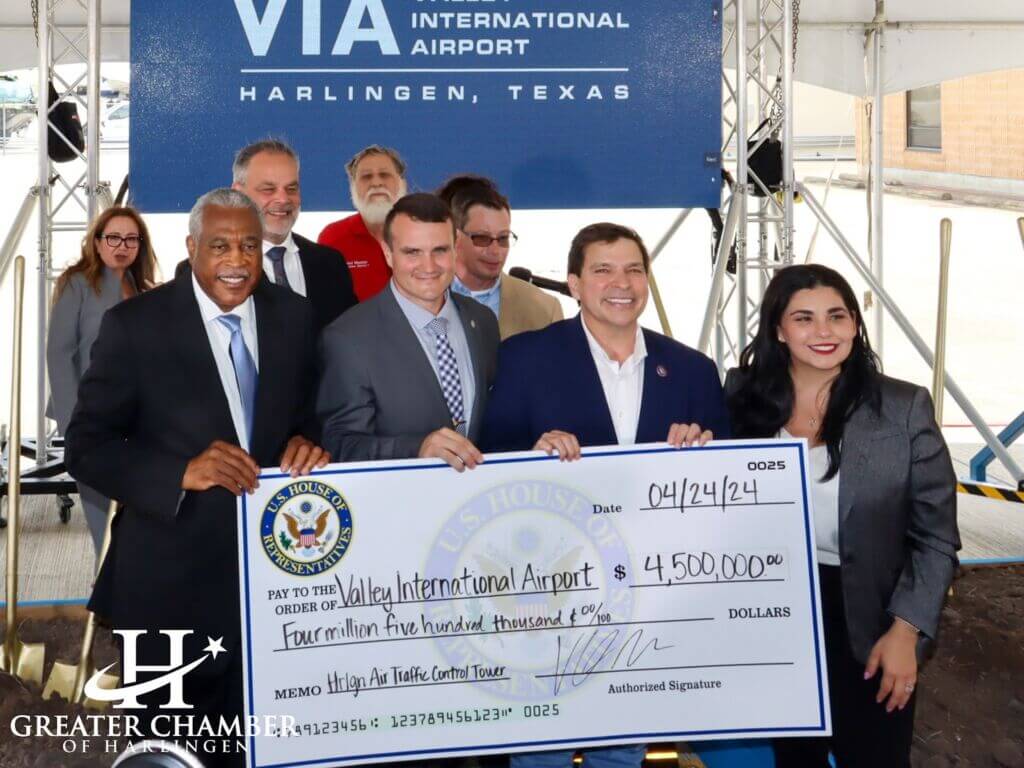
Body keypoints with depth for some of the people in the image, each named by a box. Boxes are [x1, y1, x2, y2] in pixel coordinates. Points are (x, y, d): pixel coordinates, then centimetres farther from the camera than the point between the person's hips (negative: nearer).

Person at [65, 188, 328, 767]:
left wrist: (307, 442, -12)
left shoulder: (294, 315, 2)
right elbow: (87, 446, -10)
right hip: (173, 579, -3)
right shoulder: (135, 325, -10)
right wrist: (183, 471, -26)